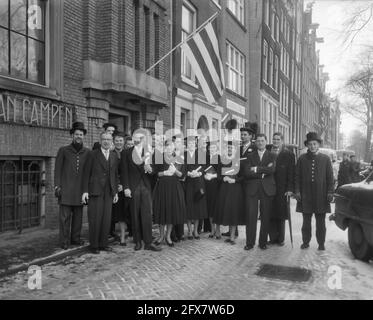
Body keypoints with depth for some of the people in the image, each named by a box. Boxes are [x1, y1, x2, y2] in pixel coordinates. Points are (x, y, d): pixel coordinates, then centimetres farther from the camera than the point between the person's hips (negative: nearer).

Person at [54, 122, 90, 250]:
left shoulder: (87, 152, 8)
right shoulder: (63, 150, 3)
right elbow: (57, 170, 3)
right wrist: (57, 186, -5)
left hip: (80, 189, 2)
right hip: (66, 189, -2)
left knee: (78, 215, 7)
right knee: (65, 216, -2)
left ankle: (75, 238, 18)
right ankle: (64, 241, 6)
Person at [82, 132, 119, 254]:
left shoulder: (114, 156, 14)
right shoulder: (93, 154, 1)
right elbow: (87, 173, -1)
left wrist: (116, 192, 11)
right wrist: (85, 191, -8)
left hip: (109, 192, 4)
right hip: (95, 191, -4)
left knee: (107, 219, 5)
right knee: (95, 219, -1)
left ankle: (103, 243, 15)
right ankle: (94, 245, 9)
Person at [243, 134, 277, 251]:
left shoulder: (272, 156, 10)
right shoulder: (250, 156, 11)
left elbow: (272, 169, -9)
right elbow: (247, 172, -3)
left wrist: (257, 169, -9)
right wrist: (263, 172, -9)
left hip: (267, 189, 0)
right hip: (252, 189, 0)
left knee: (265, 217, 2)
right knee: (251, 216, -4)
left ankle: (263, 242, 13)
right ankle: (250, 242, 3)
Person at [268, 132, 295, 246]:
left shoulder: (288, 154, 1)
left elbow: (291, 173, -3)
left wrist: (290, 189, -10)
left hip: (282, 190, -2)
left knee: (281, 215, 4)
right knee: (270, 215, 3)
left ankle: (281, 239, 15)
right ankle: (273, 238, 14)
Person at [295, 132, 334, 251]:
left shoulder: (326, 159, 4)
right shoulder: (302, 159, 5)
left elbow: (330, 177, 3)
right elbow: (297, 176, 5)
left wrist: (330, 192, -4)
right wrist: (297, 191, -3)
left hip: (321, 196, 0)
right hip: (305, 196, 1)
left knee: (320, 222, 7)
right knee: (306, 221, 9)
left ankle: (321, 243, 18)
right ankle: (306, 242, 19)